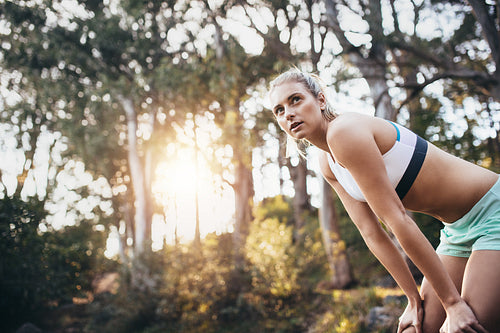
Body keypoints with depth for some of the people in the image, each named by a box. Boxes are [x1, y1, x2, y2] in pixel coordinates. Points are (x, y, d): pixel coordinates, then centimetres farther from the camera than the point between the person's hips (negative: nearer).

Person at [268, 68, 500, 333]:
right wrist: (414, 299, -2)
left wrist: (453, 302, -21)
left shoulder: (344, 131, -24)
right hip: (458, 229, 8)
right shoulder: (327, 164, 3)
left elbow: (398, 220, -25)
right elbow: (372, 233, 1)